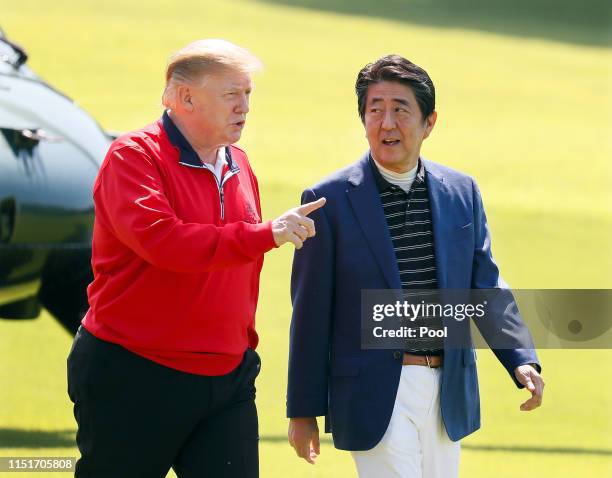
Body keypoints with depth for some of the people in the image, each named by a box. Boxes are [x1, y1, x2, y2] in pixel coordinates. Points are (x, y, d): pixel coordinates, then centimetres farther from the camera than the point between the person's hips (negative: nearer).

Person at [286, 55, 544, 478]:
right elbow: (311, 312, -3)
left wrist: (521, 360, -7)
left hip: (447, 392, 5)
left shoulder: (461, 192, 7)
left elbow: (485, 285, 10)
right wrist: (303, 411, -3)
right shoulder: (330, 201, -6)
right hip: (375, 393, -5)